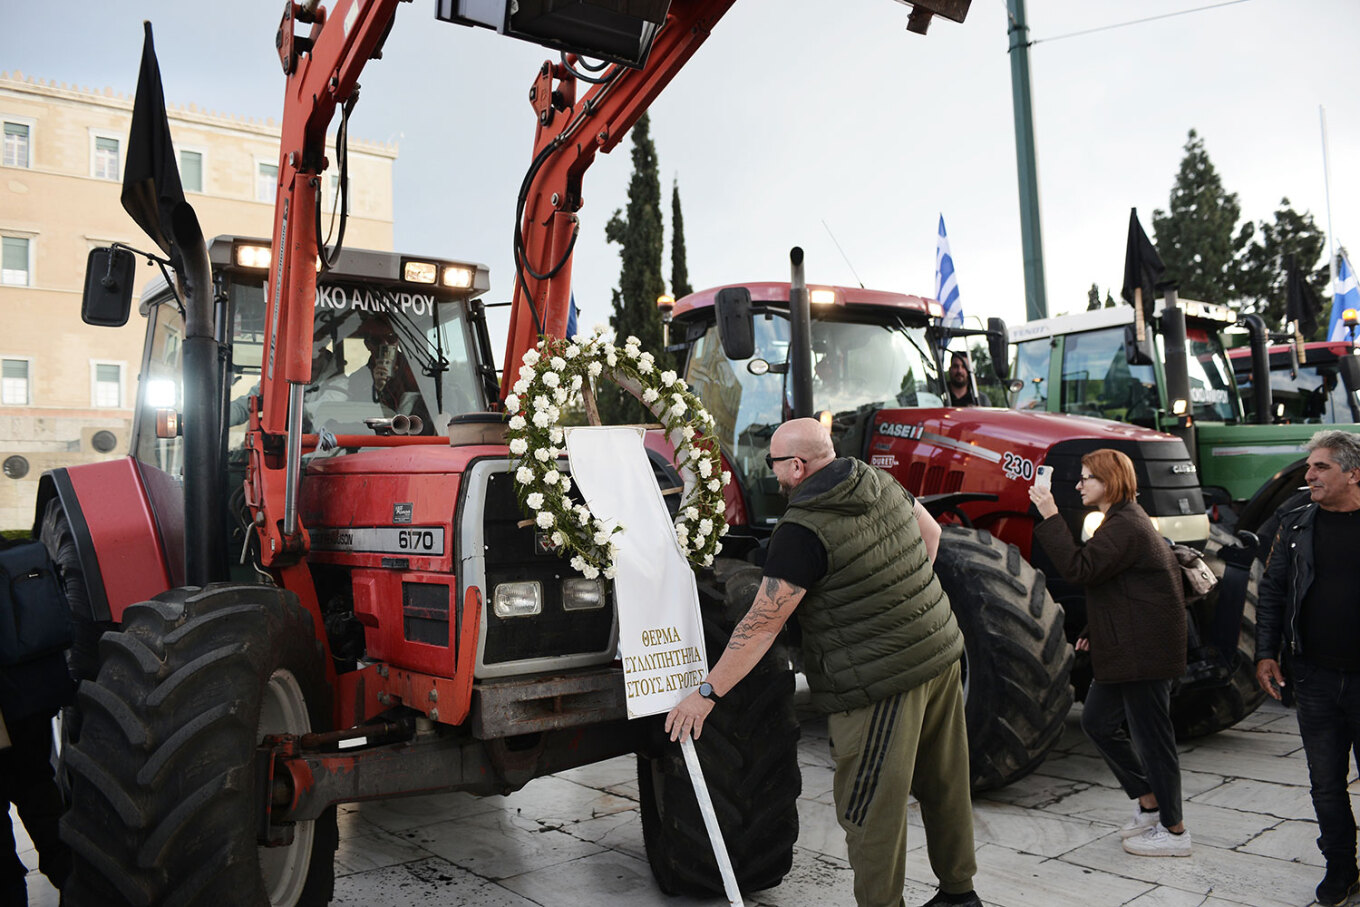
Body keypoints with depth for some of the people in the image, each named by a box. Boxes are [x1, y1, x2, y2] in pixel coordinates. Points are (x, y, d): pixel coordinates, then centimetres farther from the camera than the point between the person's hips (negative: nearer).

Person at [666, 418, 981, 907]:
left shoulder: (802, 531, -19)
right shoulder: (880, 482, 3)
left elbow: (762, 625, -19)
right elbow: (931, 531, 20)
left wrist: (707, 692, -12)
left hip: (879, 682, -9)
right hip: (941, 651, 9)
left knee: (870, 807, 5)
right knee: (945, 784, 21)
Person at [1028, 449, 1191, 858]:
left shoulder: (1125, 526, -17)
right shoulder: (1123, 521, 17)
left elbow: (1077, 568, -27)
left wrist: (1050, 517, -25)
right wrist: (1094, 631, 19)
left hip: (1143, 651, -11)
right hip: (1126, 648, 11)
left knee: (1150, 735, 0)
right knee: (1096, 721, 15)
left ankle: (1173, 831, 13)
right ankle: (1149, 802, 26)